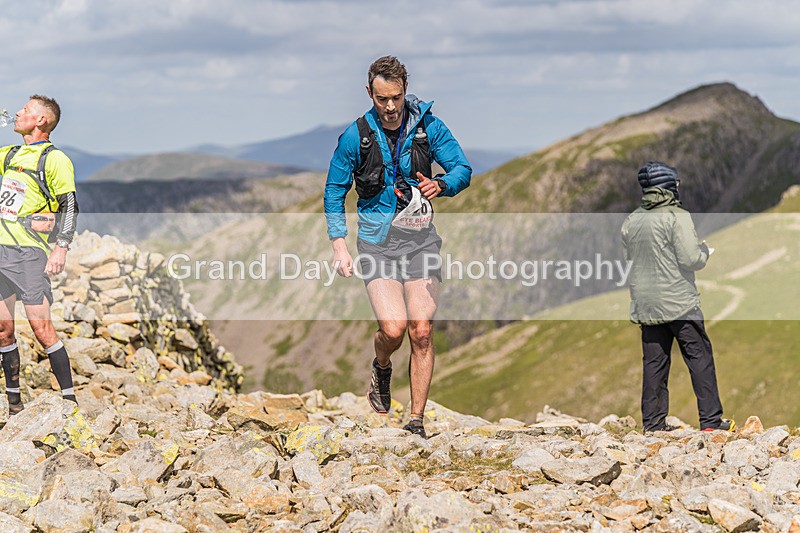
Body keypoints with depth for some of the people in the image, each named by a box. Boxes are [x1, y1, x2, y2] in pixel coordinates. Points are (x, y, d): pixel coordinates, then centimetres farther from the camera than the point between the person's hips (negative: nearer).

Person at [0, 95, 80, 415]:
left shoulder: (54, 159, -4)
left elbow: (69, 206, -9)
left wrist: (62, 248, -18)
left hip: (29, 253, -7)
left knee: (40, 326, -11)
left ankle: (69, 400, -6)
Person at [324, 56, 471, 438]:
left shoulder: (428, 127, 0)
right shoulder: (355, 136, -2)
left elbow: (463, 169, 0)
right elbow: (334, 191, 6)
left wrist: (441, 185, -24)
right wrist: (339, 245, -2)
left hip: (420, 238, 1)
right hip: (377, 240, -1)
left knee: (421, 331, -5)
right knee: (393, 327, -18)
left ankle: (416, 422, 5)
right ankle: (381, 370, 19)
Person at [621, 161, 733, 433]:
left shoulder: (631, 221, 7)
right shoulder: (677, 217, -12)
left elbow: (627, 258, 14)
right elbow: (691, 259, -15)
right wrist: (704, 250, 5)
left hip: (645, 304, 6)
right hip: (679, 302, -6)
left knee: (654, 360, 9)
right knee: (699, 356, 1)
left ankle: (653, 421, 9)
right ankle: (711, 419, -1)